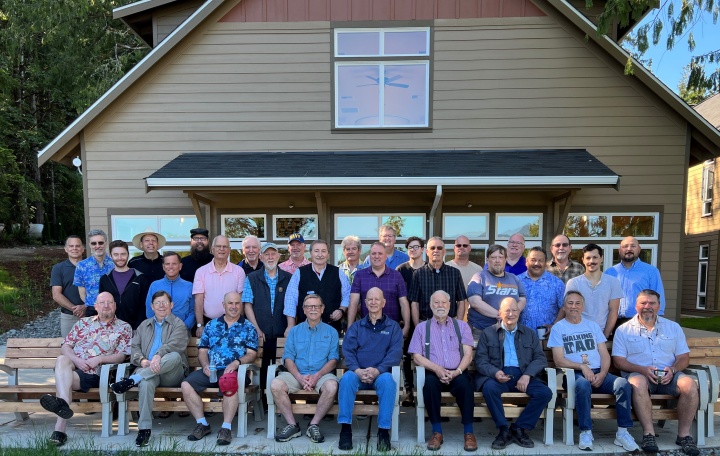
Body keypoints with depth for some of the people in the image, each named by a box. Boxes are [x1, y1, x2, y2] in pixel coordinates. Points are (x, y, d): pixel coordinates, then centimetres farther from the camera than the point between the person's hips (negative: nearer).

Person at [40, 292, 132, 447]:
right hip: (74, 366, 3)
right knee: (62, 360, -31)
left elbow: (121, 356, 2)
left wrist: (99, 359, -14)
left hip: (96, 374, -3)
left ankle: (60, 427, -41)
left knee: (65, 379, -31)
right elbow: (65, 346, 13)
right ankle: (64, 404, -47)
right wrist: (76, 359, -7)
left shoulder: (124, 328, 10)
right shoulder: (84, 322, 21)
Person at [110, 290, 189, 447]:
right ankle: (144, 428, -33)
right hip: (148, 371, 2)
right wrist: (142, 360, -9)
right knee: (145, 382, -35)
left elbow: (174, 344, -10)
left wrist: (158, 356, -30)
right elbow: (135, 348, 14)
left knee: (175, 356, -36)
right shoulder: (144, 325, 26)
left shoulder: (178, 324, 9)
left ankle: (131, 380, -35)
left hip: (171, 375, -2)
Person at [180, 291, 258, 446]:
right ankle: (202, 424, -4)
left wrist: (236, 363, -17)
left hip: (234, 370, -4)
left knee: (229, 383, -38)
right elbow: (202, 350, 16)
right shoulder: (211, 325, 19)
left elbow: (252, 354, 2)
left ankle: (226, 428, -24)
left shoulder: (248, 328, 10)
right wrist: (205, 365, -6)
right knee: (186, 385, -20)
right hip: (210, 370, 4)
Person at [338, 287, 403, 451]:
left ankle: (384, 430, -27)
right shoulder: (356, 327, 17)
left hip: (381, 374, -1)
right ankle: (345, 428, -26)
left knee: (387, 381, -35)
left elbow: (395, 353, -2)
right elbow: (348, 350, 3)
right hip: (358, 374, 1)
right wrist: (357, 370, -17)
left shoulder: (393, 327, 12)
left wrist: (377, 370, -19)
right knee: (347, 378, -32)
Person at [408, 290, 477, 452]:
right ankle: (437, 432, -20)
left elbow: (468, 354, 5)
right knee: (429, 382, -33)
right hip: (434, 373, 0)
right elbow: (416, 357, 4)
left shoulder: (462, 326, 15)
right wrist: (437, 369, -13)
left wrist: (457, 372, -14)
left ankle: (468, 432, -18)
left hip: (457, 374, 1)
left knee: (465, 383, -32)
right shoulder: (422, 328, 13)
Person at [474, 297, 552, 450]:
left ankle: (519, 428, -5)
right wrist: (495, 372, -20)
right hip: (498, 375, -2)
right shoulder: (488, 333, 10)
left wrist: (527, 375, -13)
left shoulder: (530, 333, 18)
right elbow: (480, 360, 2)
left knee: (545, 392, -23)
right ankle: (503, 430, -13)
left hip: (523, 375, 3)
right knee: (489, 388, -34)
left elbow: (541, 358, 7)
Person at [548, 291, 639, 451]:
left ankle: (622, 432, -14)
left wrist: (602, 374, -9)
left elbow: (605, 355, 10)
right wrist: (582, 367, -17)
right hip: (574, 374, -4)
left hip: (598, 373, 4)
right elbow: (558, 360, -3)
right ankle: (586, 432, -24)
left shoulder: (593, 326, 18)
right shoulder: (558, 328, 6)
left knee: (623, 384, -25)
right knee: (583, 384, -37)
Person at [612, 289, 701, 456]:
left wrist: (673, 370, -11)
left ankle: (684, 434, -15)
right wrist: (642, 370, -17)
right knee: (638, 383, -37)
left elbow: (684, 357, 12)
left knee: (690, 384, -28)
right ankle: (649, 433, -29)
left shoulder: (673, 327, 16)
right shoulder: (624, 330, 7)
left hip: (667, 376, 3)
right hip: (638, 373, -3)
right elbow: (618, 360, 0)